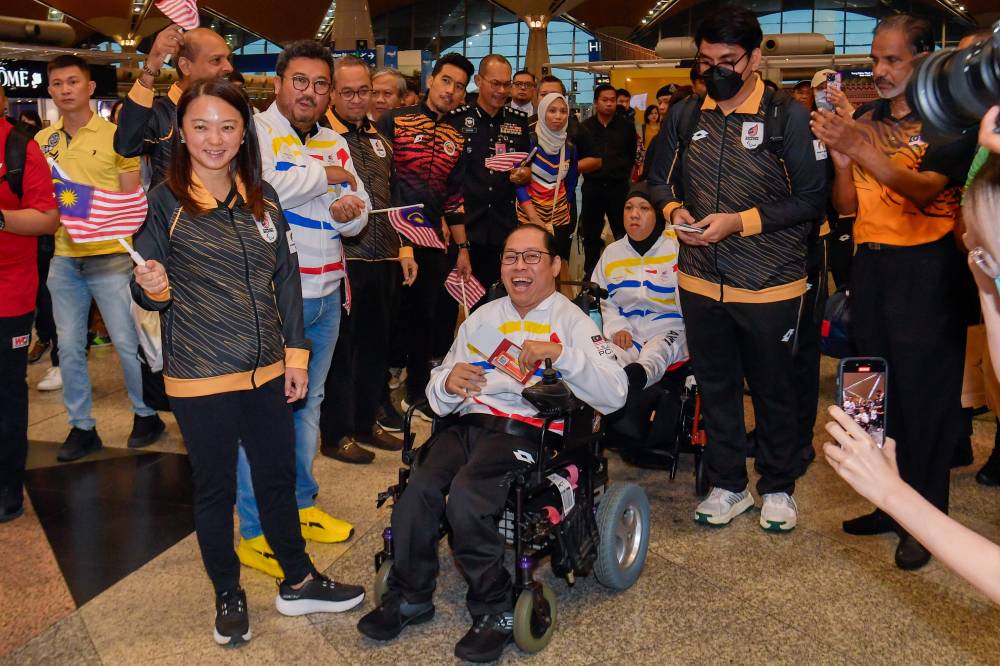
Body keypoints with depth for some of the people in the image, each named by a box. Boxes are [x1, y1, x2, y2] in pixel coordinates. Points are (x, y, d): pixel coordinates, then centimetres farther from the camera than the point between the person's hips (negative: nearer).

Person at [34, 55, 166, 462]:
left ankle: (146, 413, 20)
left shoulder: (114, 136, -2)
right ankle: (81, 427, 20)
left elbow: (132, 198, -1)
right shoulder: (42, 140, 10)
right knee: (69, 345, 8)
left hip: (109, 255, -4)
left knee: (127, 340, 0)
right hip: (62, 256, 4)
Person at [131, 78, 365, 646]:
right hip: (201, 378, -4)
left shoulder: (262, 198, 4)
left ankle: (299, 582, 34)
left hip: (267, 370, 4)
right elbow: (150, 294, -4)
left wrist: (296, 352, 5)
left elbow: (287, 278, 9)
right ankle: (229, 596, 31)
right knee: (215, 488, 11)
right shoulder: (166, 201, -8)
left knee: (279, 476, 15)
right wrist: (154, 287, -27)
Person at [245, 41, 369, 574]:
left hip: (325, 294, 7)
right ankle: (256, 530, 9)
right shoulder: (254, 130, -7)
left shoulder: (334, 144, 14)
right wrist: (324, 176, -12)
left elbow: (361, 209, 16)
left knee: (308, 403, 18)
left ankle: (300, 505, 33)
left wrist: (349, 212, -9)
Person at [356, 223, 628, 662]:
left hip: (527, 427, -4)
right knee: (418, 489, -24)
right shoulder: (482, 317, 25)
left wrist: (561, 354, -17)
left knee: (466, 495, -31)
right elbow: (438, 397, 19)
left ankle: (495, 611, -12)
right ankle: (411, 597, -3)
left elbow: (614, 396, -6)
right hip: (469, 422, 5)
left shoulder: (572, 321, 10)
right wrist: (448, 382, -5)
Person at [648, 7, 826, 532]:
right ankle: (727, 485, 30)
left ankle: (777, 487, 29)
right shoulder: (685, 115, 5)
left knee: (774, 389, 11)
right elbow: (660, 178, 15)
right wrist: (674, 210, -8)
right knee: (715, 385, 15)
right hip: (701, 281, 4)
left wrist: (741, 222, -20)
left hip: (769, 283, -4)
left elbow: (811, 197, -10)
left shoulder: (787, 116, -9)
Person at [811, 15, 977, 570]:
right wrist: (840, 159, -11)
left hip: (927, 269, -5)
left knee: (924, 394, -1)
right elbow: (847, 204, 7)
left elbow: (924, 190, -21)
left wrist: (863, 150, -30)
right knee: (878, 391, 10)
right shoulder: (865, 119, 11)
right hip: (871, 265, 6)